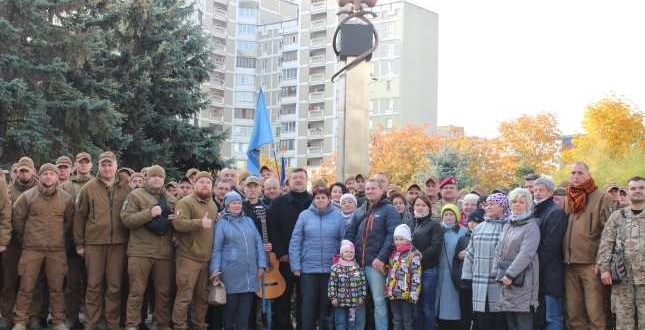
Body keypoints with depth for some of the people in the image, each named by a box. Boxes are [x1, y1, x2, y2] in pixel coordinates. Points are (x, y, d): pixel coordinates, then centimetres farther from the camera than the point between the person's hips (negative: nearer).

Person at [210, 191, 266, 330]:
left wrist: (261, 265, 5)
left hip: (250, 271, 3)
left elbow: (258, 243, 12)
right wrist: (215, 269, -8)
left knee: (245, 305, 5)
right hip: (231, 271, -3)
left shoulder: (249, 221, 14)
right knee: (230, 303, 3)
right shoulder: (222, 223, 3)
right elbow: (216, 248, 1)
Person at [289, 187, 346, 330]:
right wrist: (296, 266, -6)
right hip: (308, 268, 0)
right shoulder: (305, 215, 0)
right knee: (308, 303, 4)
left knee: (326, 303, 10)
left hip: (331, 269, 1)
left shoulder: (337, 216, 1)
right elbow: (295, 242, -1)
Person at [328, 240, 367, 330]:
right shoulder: (335, 268, -6)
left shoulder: (358, 267, 2)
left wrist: (362, 296, 1)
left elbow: (363, 283, 5)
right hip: (340, 302, -2)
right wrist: (333, 297, -10)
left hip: (354, 302, 2)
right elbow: (331, 284, -6)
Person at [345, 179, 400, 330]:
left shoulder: (389, 210, 1)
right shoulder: (359, 211, 19)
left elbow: (392, 235, -11)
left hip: (376, 263, -6)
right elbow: (349, 234, 18)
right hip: (357, 262, 6)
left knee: (379, 300, -2)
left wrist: (381, 258, -19)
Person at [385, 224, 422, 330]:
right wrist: (387, 290, 17)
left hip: (406, 294, -7)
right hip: (393, 293, 7)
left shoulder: (414, 255, -10)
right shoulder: (393, 254, 13)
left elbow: (416, 276, -14)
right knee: (396, 321, 13)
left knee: (407, 321, 2)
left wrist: (413, 294, -17)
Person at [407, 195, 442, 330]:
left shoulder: (435, 225, 4)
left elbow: (436, 247, -9)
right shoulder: (409, 224, 17)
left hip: (428, 270, -4)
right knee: (416, 305, 8)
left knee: (428, 306, -3)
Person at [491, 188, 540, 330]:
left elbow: (526, 253, -16)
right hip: (505, 278, 7)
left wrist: (510, 274, -18)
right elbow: (499, 250, 16)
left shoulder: (531, 225, -5)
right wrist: (496, 272, 3)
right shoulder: (507, 224, 17)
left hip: (522, 280, -7)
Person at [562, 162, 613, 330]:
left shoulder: (601, 198, -2)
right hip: (570, 263, 6)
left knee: (595, 311, -5)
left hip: (591, 263, -5)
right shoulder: (568, 200, 16)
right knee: (573, 312, 8)